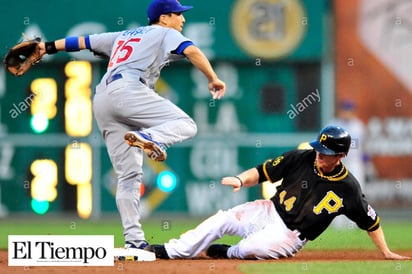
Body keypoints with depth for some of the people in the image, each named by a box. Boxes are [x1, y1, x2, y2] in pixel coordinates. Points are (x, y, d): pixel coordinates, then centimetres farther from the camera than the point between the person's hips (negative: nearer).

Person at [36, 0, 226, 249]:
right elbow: (191, 51, -5)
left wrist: (49, 47, 40)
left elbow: (85, 41, 35)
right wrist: (213, 79, -6)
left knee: (129, 174, 5)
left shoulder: (123, 36, 33)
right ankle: (148, 138, -40)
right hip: (128, 90, -7)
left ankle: (134, 240, -3)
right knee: (186, 125, -14)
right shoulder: (165, 33, 13)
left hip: (101, 101, 7)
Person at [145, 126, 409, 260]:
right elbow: (263, 172, -3)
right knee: (222, 219, -13)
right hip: (270, 212, 3)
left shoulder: (348, 187, -11)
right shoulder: (301, 158, -6)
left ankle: (227, 252, 3)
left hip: (291, 235, -3)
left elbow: (371, 220, -1)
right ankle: (169, 252, -6)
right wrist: (241, 180, -21)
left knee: (252, 248, -31)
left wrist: (386, 252, -2)